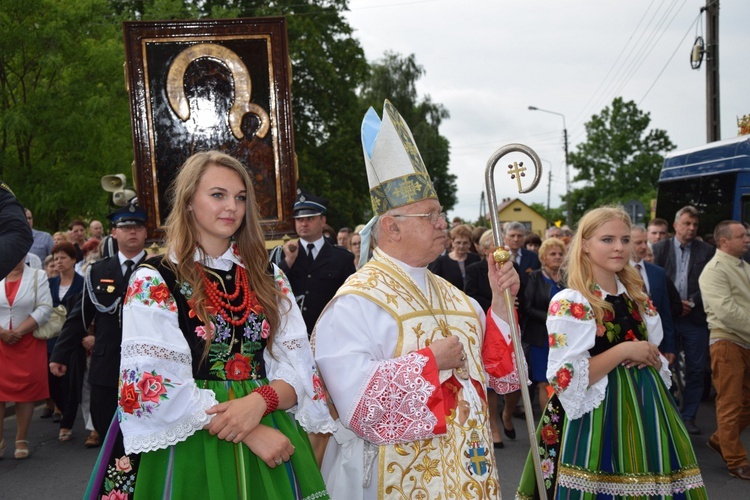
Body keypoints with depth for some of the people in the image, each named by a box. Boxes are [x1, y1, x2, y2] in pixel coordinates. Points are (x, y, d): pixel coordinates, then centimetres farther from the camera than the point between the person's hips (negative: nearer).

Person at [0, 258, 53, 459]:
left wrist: (19, 331, -15)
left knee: (26, 388, 0)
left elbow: (44, 309, -8)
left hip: (28, 343, -1)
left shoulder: (38, 276, 1)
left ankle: (21, 440, 8)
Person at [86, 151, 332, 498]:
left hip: (273, 447, 4)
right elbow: (155, 385, -14)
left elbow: (298, 367, 1)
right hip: (193, 450, -4)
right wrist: (248, 432, -18)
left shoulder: (268, 278, 6)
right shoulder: (153, 283, -7)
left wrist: (259, 402, -20)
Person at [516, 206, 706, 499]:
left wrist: (650, 358, -4)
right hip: (597, 416, -7)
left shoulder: (636, 297, 10)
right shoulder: (569, 304, -13)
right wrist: (624, 350, -20)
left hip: (643, 408, 7)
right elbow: (565, 379, -19)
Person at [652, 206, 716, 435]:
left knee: (696, 370, 5)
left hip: (695, 317, 1)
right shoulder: (660, 248, 3)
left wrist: (692, 303, -12)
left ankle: (689, 416, 17)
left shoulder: (706, 251, 4)